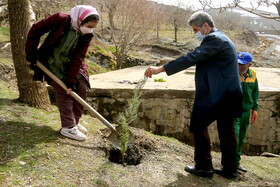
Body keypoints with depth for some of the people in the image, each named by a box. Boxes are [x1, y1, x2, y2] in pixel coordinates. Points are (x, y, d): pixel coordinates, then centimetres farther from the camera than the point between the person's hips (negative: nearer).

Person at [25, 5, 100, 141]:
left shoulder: (87, 36, -12)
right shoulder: (60, 19, -23)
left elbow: (78, 59, -14)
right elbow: (35, 30, -14)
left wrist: (71, 81, -20)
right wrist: (31, 53, -15)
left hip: (70, 65, 4)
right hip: (52, 63, -4)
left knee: (82, 88, -1)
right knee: (63, 92, -11)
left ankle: (74, 122, 16)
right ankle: (68, 127, -3)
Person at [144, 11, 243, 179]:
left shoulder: (214, 39, -14)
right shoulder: (222, 38, 18)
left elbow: (191, 58, -23)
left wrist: (161, 69, -23)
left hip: (216, 95, -10)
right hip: (229, 94, 10)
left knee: (199, 125, 1)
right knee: (226, 130, 13)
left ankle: (204, 167, 9)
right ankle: (230, 169, 22)